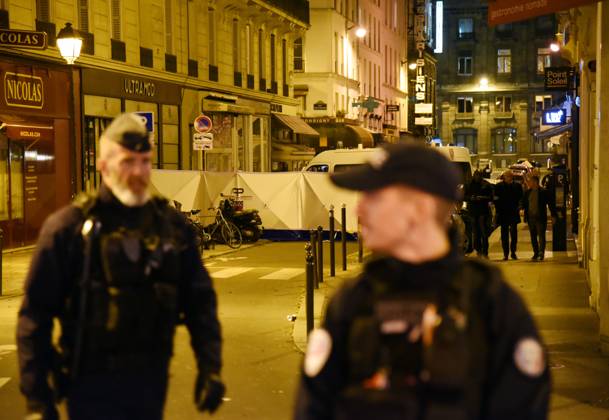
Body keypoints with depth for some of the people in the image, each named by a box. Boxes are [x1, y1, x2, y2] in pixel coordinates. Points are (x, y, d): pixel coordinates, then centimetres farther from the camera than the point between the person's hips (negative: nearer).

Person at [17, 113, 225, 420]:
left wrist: (209, 366, 1)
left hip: (152, 380, 4)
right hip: (92, 383, -4)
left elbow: (199, 300, 10)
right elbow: (36, 314, -7)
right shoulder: (70, 227, -7)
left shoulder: (171, 225, 6)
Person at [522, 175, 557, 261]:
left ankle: (541, 253, -10)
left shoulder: (544, 192, -5)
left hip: (540, 218, -5)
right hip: (530, 218, 5)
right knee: (533, 236, 10)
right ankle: (536, 253, 19)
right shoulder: (527, 192, 9)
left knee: (541, 236, -7)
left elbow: (551, 204, -1)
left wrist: (553, 215, -4)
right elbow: (524, 204, 17)